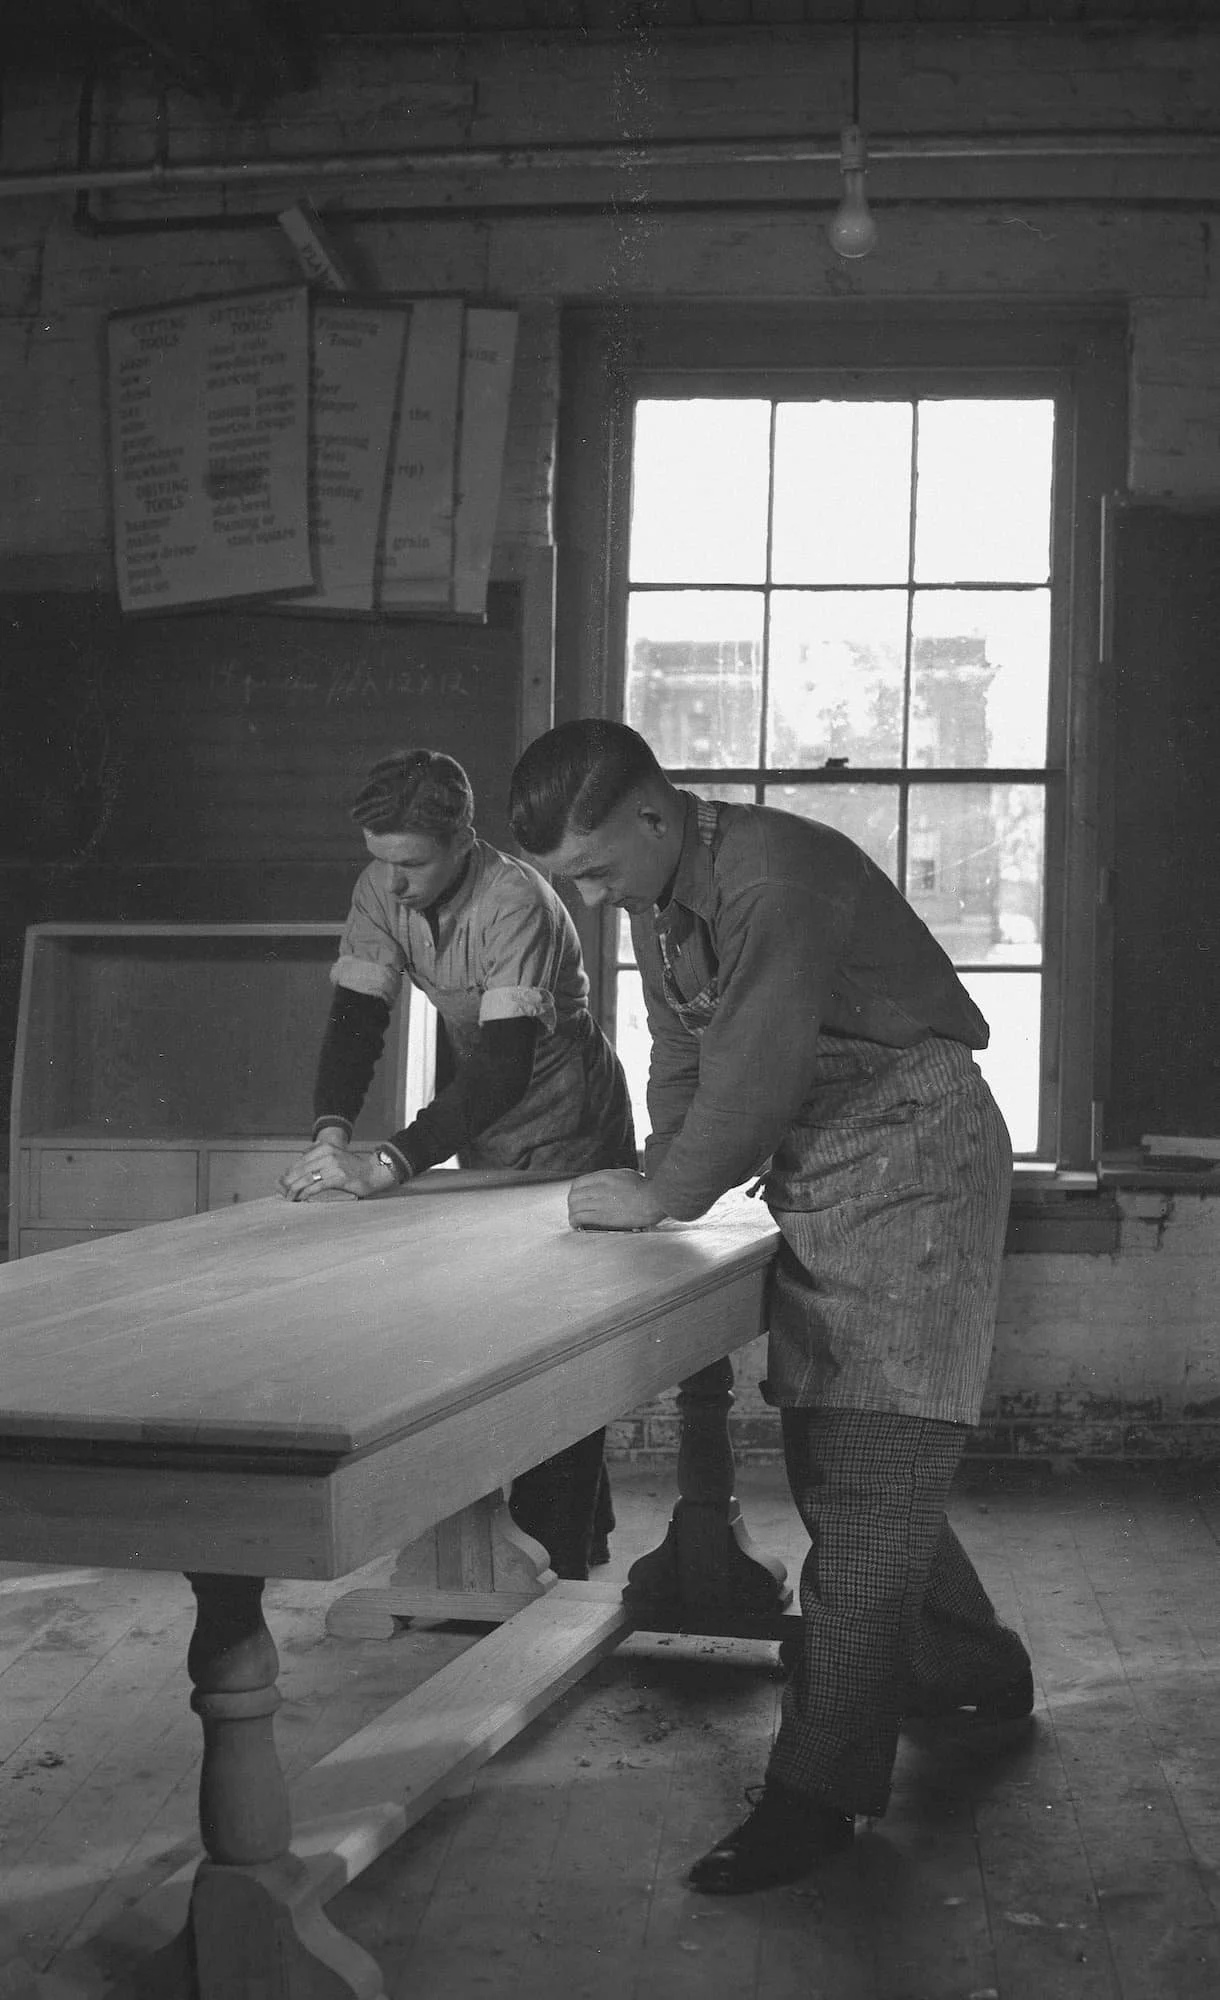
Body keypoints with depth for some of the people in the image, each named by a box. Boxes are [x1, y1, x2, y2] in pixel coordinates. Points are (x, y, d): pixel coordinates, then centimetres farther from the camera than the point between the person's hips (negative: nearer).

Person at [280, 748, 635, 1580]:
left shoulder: (515, 902, -32)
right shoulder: (382, 891, -11)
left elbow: (507, 1063, -42)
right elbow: (356, 1015, -13)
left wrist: (389, 1165, -52)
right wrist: (331, 1130, -33)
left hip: (570, 1142, -7)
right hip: (487, 1141, 7)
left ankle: (560, 1560, 2)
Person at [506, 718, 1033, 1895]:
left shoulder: (777, 876, -25)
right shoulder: (658, 900, 5)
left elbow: (756, 1068, -26)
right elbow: (684, 1055, 11)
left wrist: (662, 1193, -15)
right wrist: (658, 1178, -5)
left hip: (913, 1167, -10)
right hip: (819, 1181, 10)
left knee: (867, 1477, -11)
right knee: (831, 1459, 14)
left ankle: (818, 1790, -9)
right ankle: (974, 1673, 33)